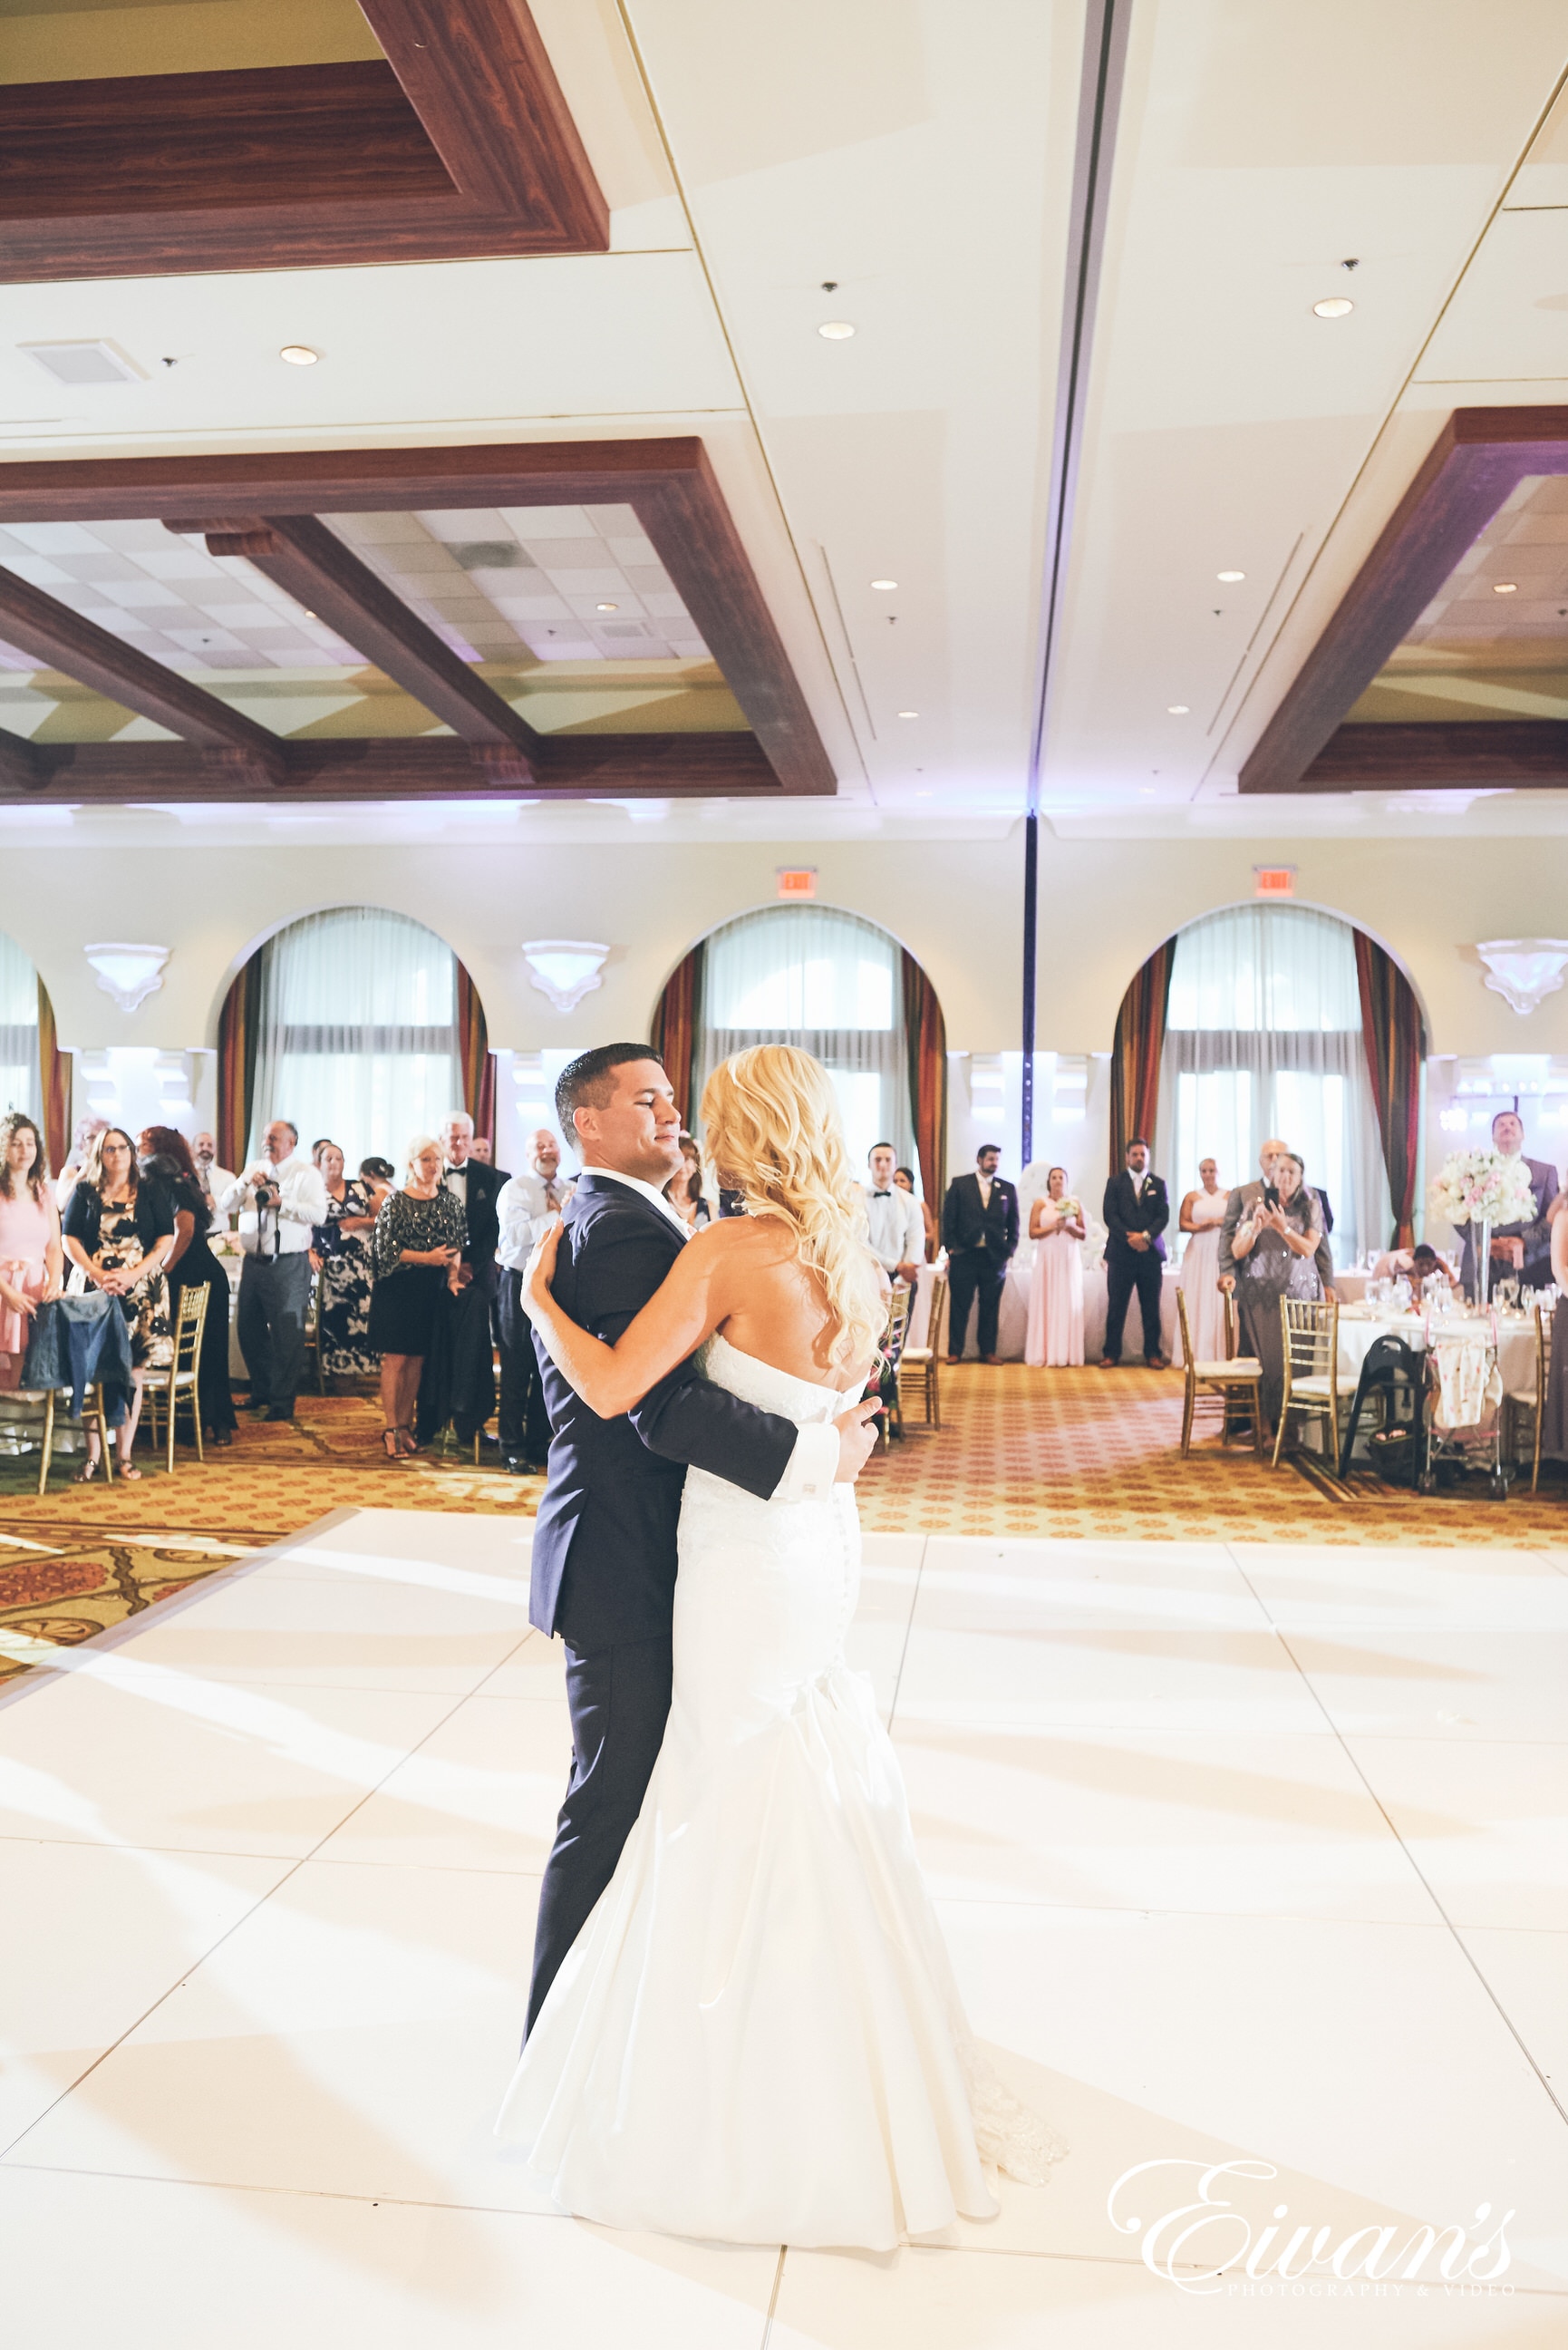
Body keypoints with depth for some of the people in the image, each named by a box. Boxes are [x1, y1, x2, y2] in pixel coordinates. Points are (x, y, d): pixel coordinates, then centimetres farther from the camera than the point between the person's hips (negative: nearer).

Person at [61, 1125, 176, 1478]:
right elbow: (69, 1238, 3)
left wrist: (134, 1274, -10)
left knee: (132, 1373, -2)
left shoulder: (151, 1190, 8)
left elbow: (166, 1240, 3)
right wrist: (96, 1274, -12)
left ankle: (124, 1455, 4)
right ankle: (92, 1456, 3)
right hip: (93, 1288, 0)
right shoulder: (85, 1191, 9)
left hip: (140, 1290, 0)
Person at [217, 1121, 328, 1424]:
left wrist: (282, 1202, -18)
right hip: (254, 1262, 6)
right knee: (249, 1330, 14)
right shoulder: (253, 1169, 14)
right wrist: (246, 1182, -5)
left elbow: (318, 1213, -15)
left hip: (289, 1265, -6)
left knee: (287, 1335, -2)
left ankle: (283, 1402, 7)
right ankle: (261, 1391, 31)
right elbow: (225, 1206, 8)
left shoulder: (305, 1173, -2)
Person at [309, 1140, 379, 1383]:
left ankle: (364, 1368, -2)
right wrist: (311, 1254, -8)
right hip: (331, 1267, -1)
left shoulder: (360, 1187, 10)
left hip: (363, 1265, 1)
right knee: (333, 1318, -5)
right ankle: (334, 1369, 1)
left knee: (363, 1315, -6)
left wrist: (361, 1222, -6)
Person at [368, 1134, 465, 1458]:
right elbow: (385, 1250, -8)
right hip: (398, 1288, -4)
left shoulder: (450, 1201, 7)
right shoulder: (396, 1201, -5)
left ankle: (406, 1424, 16)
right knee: (395, 1358, -3)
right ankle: (391, 1430, 3)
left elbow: (457, 1245, 10)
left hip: (432, 1291, 4)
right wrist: (428, 1258, -15)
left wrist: (453, 1275, -7)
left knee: (417, 1360, 8)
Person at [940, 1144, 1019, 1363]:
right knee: (959, 1305, 2)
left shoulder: (1007, 1189, 10)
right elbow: (948, 1217, 1)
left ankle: (988, 1351, 13)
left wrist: (1010, 1251, 3)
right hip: (964, 1254, -2)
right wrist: (950, 1248, -5)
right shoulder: (959, 1184, 4)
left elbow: (1013, 1224, 12)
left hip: (995, 1256, 2)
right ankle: (954, 1351, 7)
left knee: (990, 1307, 6)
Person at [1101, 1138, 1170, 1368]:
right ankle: (1111, 1353, 4)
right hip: (1121, 1252, -1)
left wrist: (1146, 1236, -14)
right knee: (1116, 1306, 0)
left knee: (1151, 1307, 3)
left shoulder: (1158, 1183, 11)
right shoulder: (1115, 1182, 8)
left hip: (1151, 1252, 1)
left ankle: (1153, 1353, 9)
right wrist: (1129, 1237, -14)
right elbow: (1109, 1215, -2)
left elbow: (1164, 1216, 2)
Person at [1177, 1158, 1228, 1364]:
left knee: (1221, 1302, -4)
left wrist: (1217, 1222, -14)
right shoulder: (1192, 1197, 9)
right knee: (1197, 1301, -3)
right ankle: (1197, 1355, -1)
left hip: (1223, 1254, -1)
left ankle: (1222, 1353, -1)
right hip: (1198, 1254, 1)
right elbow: (1182, 1224, 2)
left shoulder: (1230, 1196, 8)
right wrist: (1199, 1227, -15)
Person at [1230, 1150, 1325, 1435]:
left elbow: (1308, 1249, -4)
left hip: (1299, 1292, 0)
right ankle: (1261, 1419, 2)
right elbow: (1237, 1251, 2)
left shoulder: (1311, 1207, 6)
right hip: (1260, 1293, 0)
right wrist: (1255, 1227, -16)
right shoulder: (1257, 1204, 6)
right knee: (1262, 1355, -2)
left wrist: (1283, 1227, -17)